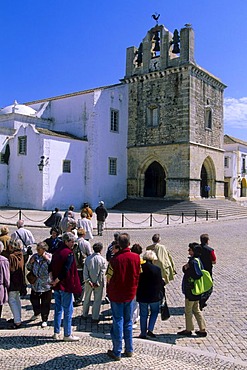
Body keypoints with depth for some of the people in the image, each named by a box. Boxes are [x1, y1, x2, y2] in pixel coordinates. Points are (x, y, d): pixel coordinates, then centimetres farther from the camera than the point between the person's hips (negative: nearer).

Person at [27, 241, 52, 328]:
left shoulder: (49, 256, -7)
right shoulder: (34, 256, 5)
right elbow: (28, 268, 14)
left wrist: (47, 258, -21)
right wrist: (30, 262, -6)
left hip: (46, 285, -4)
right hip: (35, 284, 5)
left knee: (45, 303, 4)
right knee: (33, 299, 18)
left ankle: (44, 320, 21)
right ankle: (36, 313, 46)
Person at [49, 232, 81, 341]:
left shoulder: (56, 252, 10)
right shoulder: (69, 253, -16)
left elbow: (51, 268, 12)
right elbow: (66, 270, -23)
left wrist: (54, 280, 9)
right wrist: (56, 281, -13)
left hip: (57, 286, 8)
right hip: (66, 286, -8)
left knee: (58, 309, 16)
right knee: (68, 311, 2)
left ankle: (56, 332, 24)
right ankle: (67, 335, 8)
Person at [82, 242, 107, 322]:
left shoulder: (88, 258, -5)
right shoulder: (102, 260, -13)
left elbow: (85, 271, -8)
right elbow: (102, 273, -15)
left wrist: (88, 281, -8)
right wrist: (98, 283, -11)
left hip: (89, 282, 3)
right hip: (98, 283, -3)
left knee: (87, 298, 19)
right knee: (97, 300, 9)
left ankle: (85, 314, 32)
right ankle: (95, 317, 13)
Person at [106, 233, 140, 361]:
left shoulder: (115, 259, -19)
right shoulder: (136, 257, -8)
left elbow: (110, 278, -10)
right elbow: (137, 275, 2)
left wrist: (109, 292, 6)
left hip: (116, 295, -3)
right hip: (130, 294, 3)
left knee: (118, 322, 6)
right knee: (128, 322, 16)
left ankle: (117, 352, 15)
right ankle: (129, 350, 25)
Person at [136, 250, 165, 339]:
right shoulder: (156, 269, -16)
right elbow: (160, 283, -8)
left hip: (142, 295, 2)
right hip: (154, 295, -2)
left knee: (143, 314, 14)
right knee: (154, 311, 20)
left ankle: (143, 333, 20)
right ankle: (150, 330, 10)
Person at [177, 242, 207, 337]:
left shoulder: (194, 261, -22)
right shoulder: (196, 260, 9)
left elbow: (197, 275, -26)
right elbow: (185, 270, 12)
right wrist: (185, 268, -9)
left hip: (191, 290, -9)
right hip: (196, 291, 9)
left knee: (188, 311, 7)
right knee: (196, 310, 18)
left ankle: (188, 330, 20)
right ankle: (202, 329, 23)